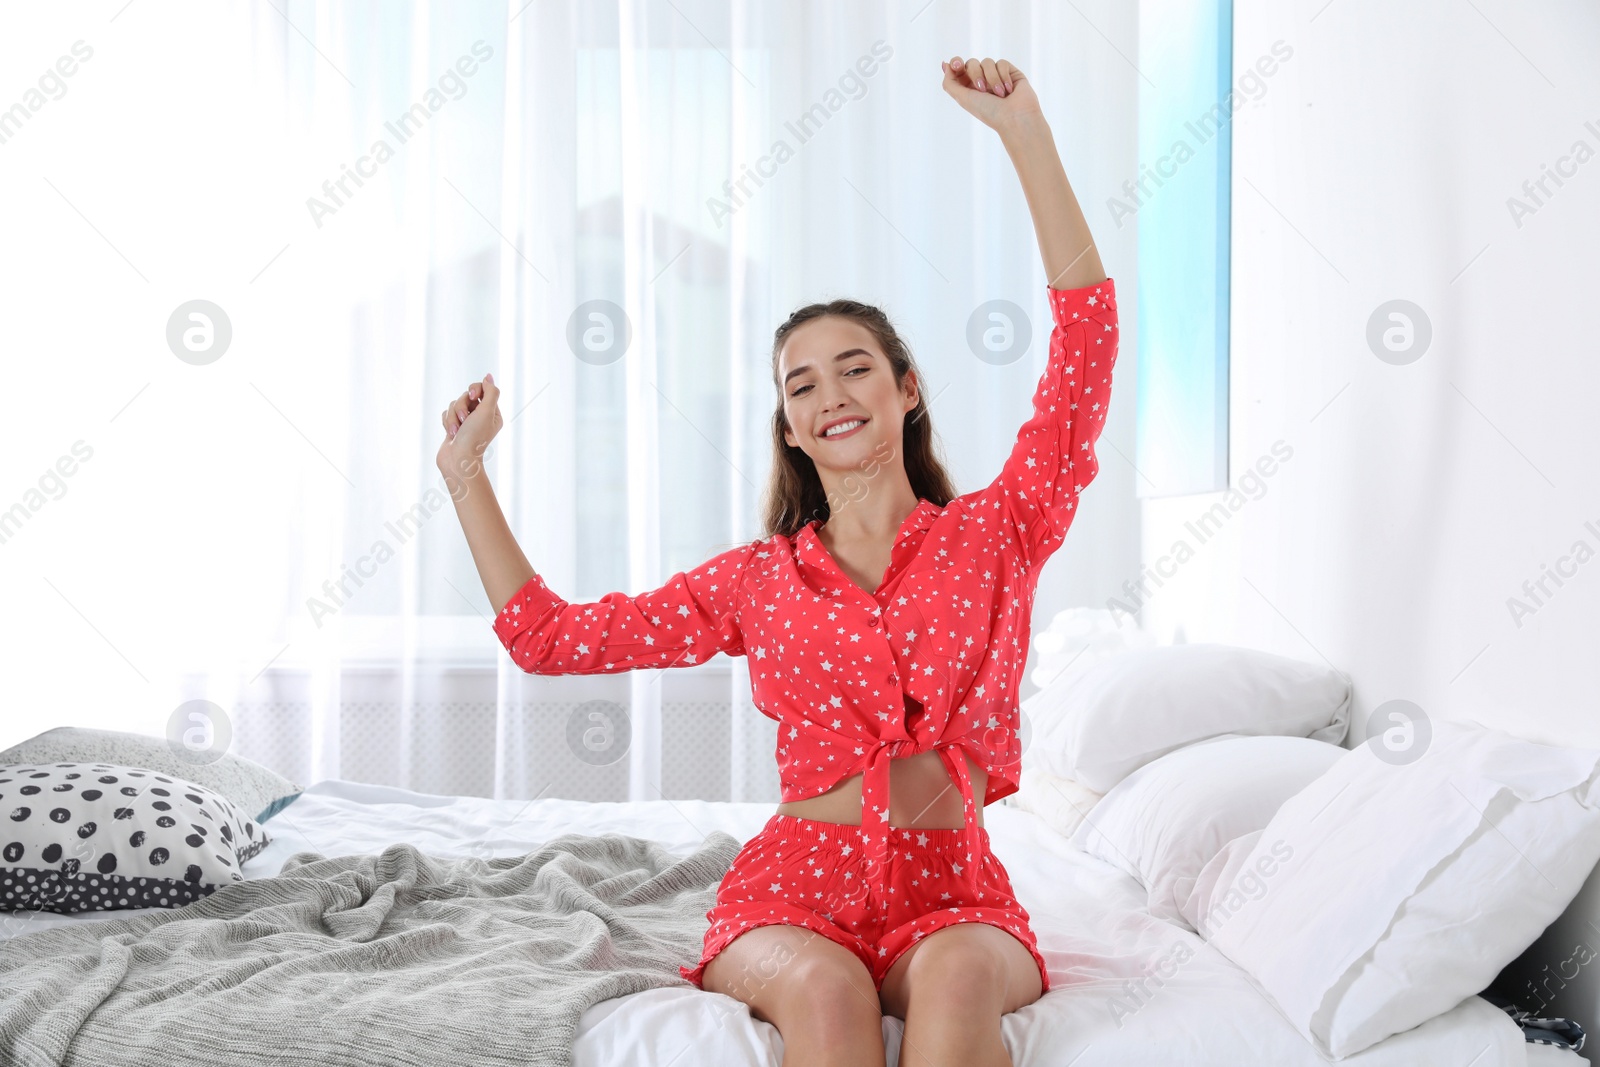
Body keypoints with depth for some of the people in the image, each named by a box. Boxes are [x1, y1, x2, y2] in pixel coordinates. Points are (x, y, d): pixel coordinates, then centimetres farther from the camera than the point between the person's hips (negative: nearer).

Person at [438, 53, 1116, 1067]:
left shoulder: (993, 535, 4)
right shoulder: (758, 581, 10)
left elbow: (1087, 329, -4)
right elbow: (550, 637, 11)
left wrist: (1026, 131, -9)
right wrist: (466, 472, 10)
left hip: (951, 894, 0)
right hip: (796, 890, 1)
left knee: (957, 975, -35)